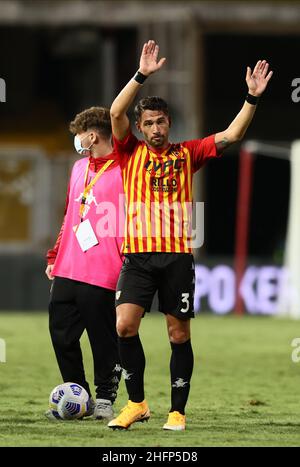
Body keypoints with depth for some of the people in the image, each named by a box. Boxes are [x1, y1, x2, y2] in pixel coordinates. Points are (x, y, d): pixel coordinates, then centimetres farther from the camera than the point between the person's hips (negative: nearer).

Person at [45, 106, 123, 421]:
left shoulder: (123, 171, -7)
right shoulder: (79, 168, 18)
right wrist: (55, 257, 22)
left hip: (101, 274, -8)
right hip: (67, 271, 8)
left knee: (103, 339, -1)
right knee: (61, 333, 7)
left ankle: (104, 400, 11)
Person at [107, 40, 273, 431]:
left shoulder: (186, 154, 11)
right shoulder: (131, 152, 9)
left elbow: (231, 135, 5)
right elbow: (116, 113, -6)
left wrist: (252, 98, -7)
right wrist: (142, 75, -15)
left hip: (177, 255, 1)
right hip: (138, 254, 0)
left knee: (179, 334, 2)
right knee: (125, 325, -13)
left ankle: (178, 411, 10)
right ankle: (137, 403, 1)